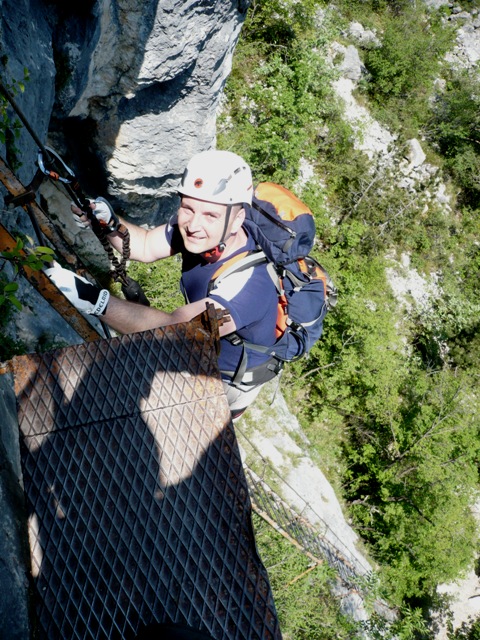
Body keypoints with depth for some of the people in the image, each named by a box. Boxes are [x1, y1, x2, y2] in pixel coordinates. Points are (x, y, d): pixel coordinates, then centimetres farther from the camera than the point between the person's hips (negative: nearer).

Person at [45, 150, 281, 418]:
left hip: (231, 379, -6)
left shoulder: (248, 281, -39)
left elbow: (175, 329, -48)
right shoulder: (194, 224, -18)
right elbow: (146, 246, -3)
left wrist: (93, 299, -56)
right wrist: (109, 223, -23)